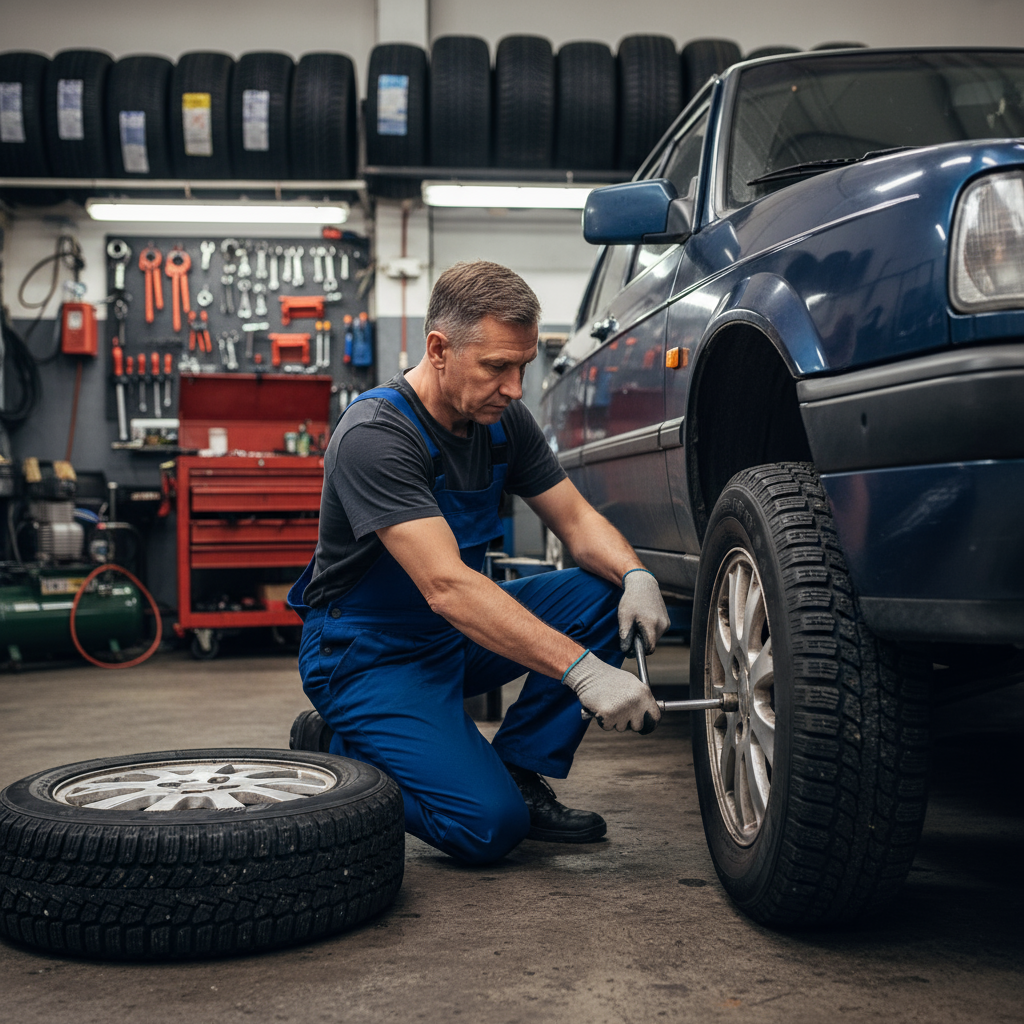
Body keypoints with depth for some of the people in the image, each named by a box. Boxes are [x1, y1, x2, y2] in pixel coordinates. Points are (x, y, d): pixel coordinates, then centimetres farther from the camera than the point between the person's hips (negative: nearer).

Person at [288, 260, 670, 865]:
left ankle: (521, 773, 0)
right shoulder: (376, 435, -27)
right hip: (369, 655, -7)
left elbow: (577, 520, 1)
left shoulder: (503, 419, -2)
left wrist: (635, 574, -22)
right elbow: (447, 587, -36)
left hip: (462, 634, 8)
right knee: (488, 826, -22)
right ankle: (338, 756, 4)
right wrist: (583, 671, -41)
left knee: (608, 595, -12)